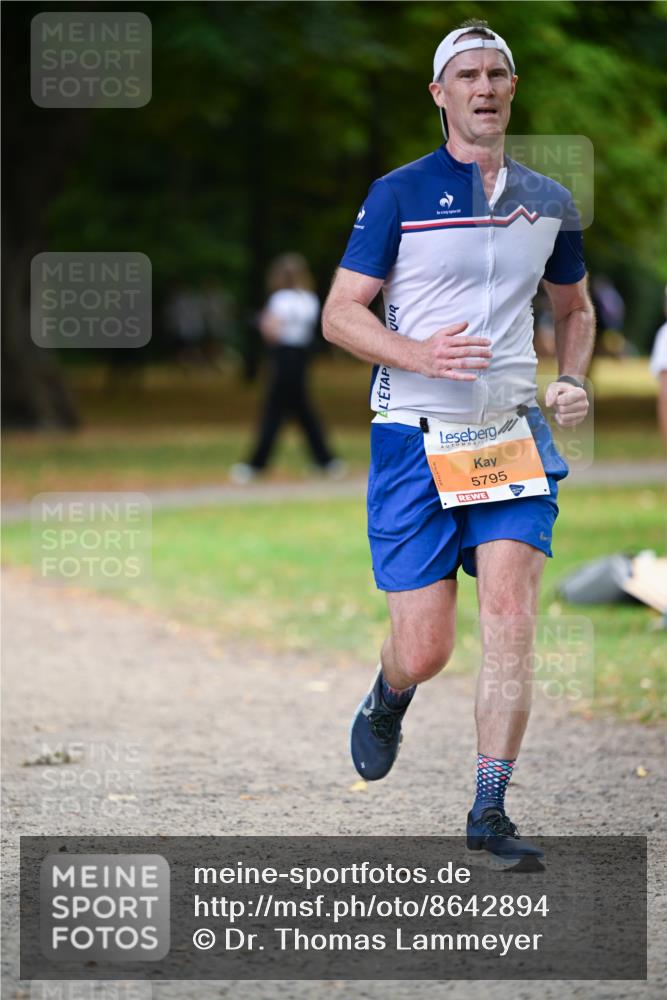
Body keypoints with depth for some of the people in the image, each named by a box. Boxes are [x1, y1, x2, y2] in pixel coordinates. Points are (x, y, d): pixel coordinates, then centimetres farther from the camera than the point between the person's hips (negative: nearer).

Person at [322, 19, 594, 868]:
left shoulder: (550, 204, 9)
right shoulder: (399, 194, -3)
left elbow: (574, 307, 25)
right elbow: (340, 312, -3)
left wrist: (572, 380, 6)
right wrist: (418, 354, -20)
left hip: (512, 436, 3)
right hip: (416, 439, -3)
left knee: (511, 619, -12)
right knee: (425, 650, -3)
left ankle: (489, 813, -4)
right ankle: (387, 702, 34)